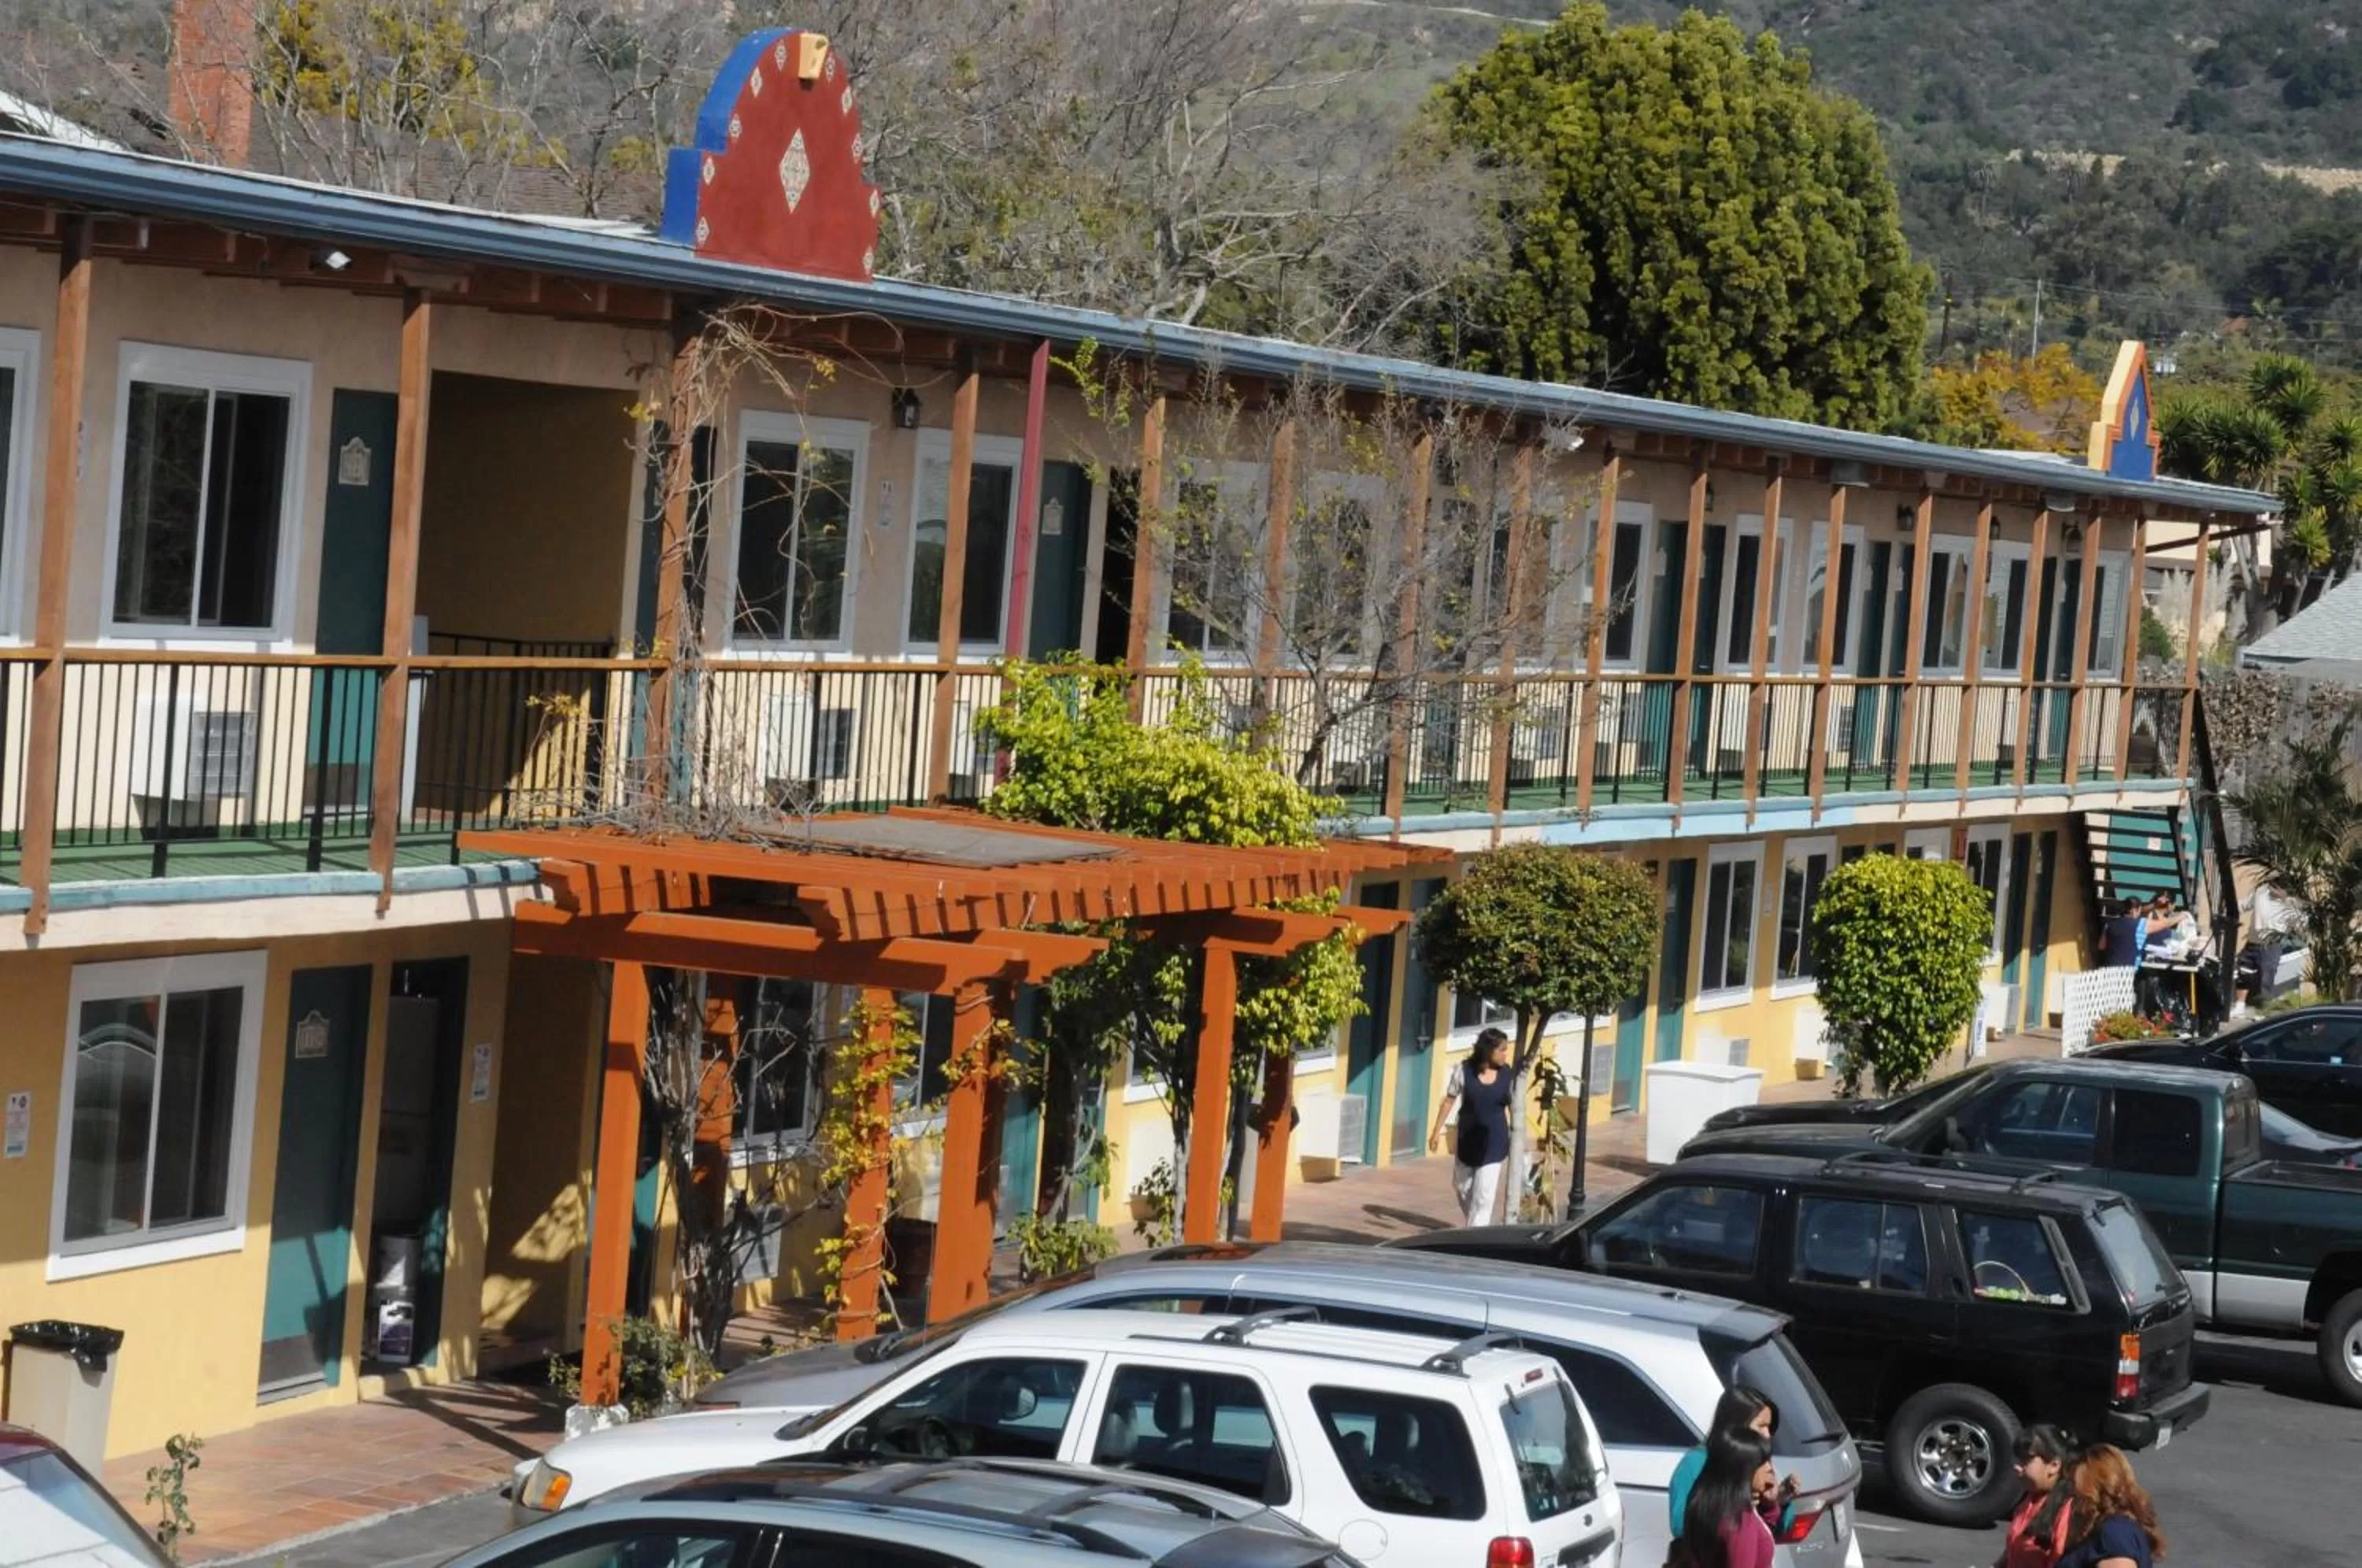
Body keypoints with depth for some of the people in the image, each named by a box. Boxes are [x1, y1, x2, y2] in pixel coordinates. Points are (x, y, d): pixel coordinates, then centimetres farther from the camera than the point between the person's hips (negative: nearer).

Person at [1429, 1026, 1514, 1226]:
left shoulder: (1507, 1073, -8)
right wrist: (1437, 1131, -1)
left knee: (1484, 1194, -6)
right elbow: (1449, 1101, -2)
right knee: (1462, 1186, 17)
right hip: (1467, 1138, 1)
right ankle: (1471, 1225, 40)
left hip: (1493, 1141, -1)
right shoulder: (1465, 1070, -10)